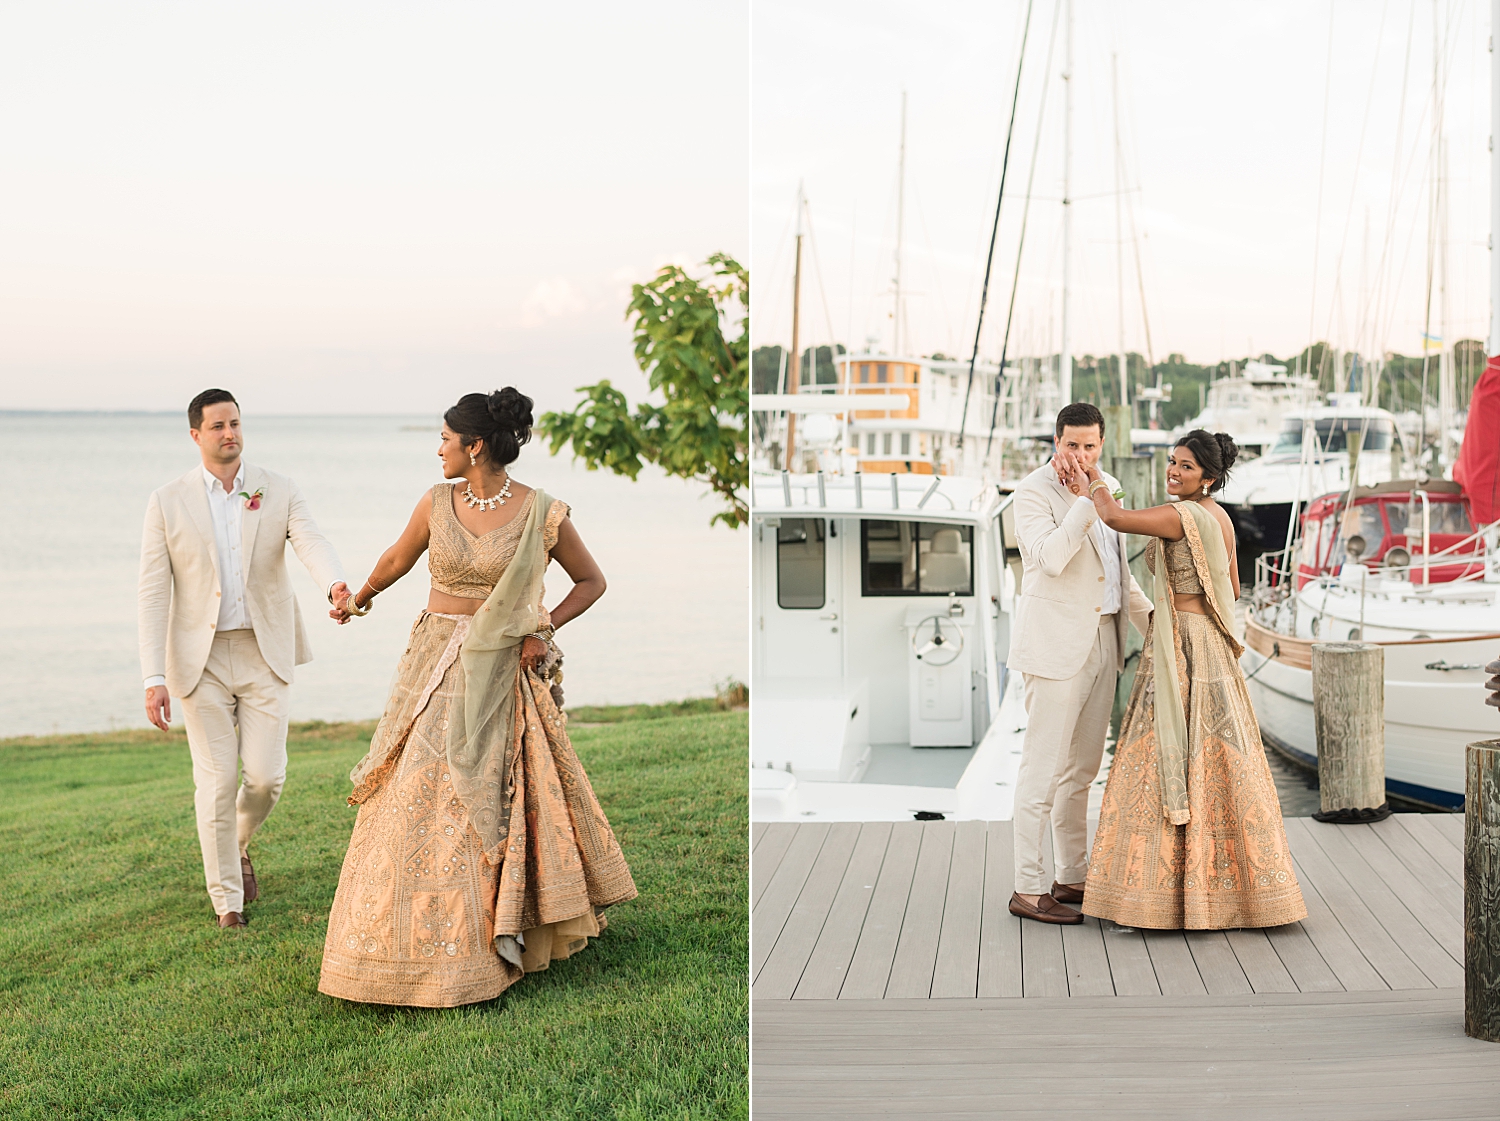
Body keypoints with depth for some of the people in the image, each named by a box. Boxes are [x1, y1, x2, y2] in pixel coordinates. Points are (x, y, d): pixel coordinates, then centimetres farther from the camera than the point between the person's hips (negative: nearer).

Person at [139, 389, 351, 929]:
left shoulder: (279, 492, 1)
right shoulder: (168, 503, -2)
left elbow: (312, 545, -17)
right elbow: (153, 593, -5)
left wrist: (337, 586, -41)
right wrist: (155, 678, -12)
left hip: (264, 654, 1)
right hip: (201, 658, -1)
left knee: (265, 776, -2)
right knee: (217, 781, 0)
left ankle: (239, 845, 32)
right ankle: (227, 899, 15)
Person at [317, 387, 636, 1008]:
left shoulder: (542, 514, -10)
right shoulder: (437, 503, 0)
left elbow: (591, 580, 3)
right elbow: (397, 560, 19)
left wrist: (543, 630, -9)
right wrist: (360, 598, 35)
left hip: (501, 672, -3)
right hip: (436, 664, 3)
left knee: (487, 802, -1)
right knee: (418, 799, 2)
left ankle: (495, 935, 12)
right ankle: (412, 941, 13)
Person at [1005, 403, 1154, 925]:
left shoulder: (1107, 487, 13)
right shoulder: (1033, 492, -11)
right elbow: (1050, 558, -26)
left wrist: (1149, 617, 19)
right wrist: (1085, 499, -24)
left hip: (1101, 642, 8)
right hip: (1056, 645, -8)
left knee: (1081, 768, 14)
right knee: (1043, 768, -7)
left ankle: (1073, 877, 23)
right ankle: (1027, 889, -3)